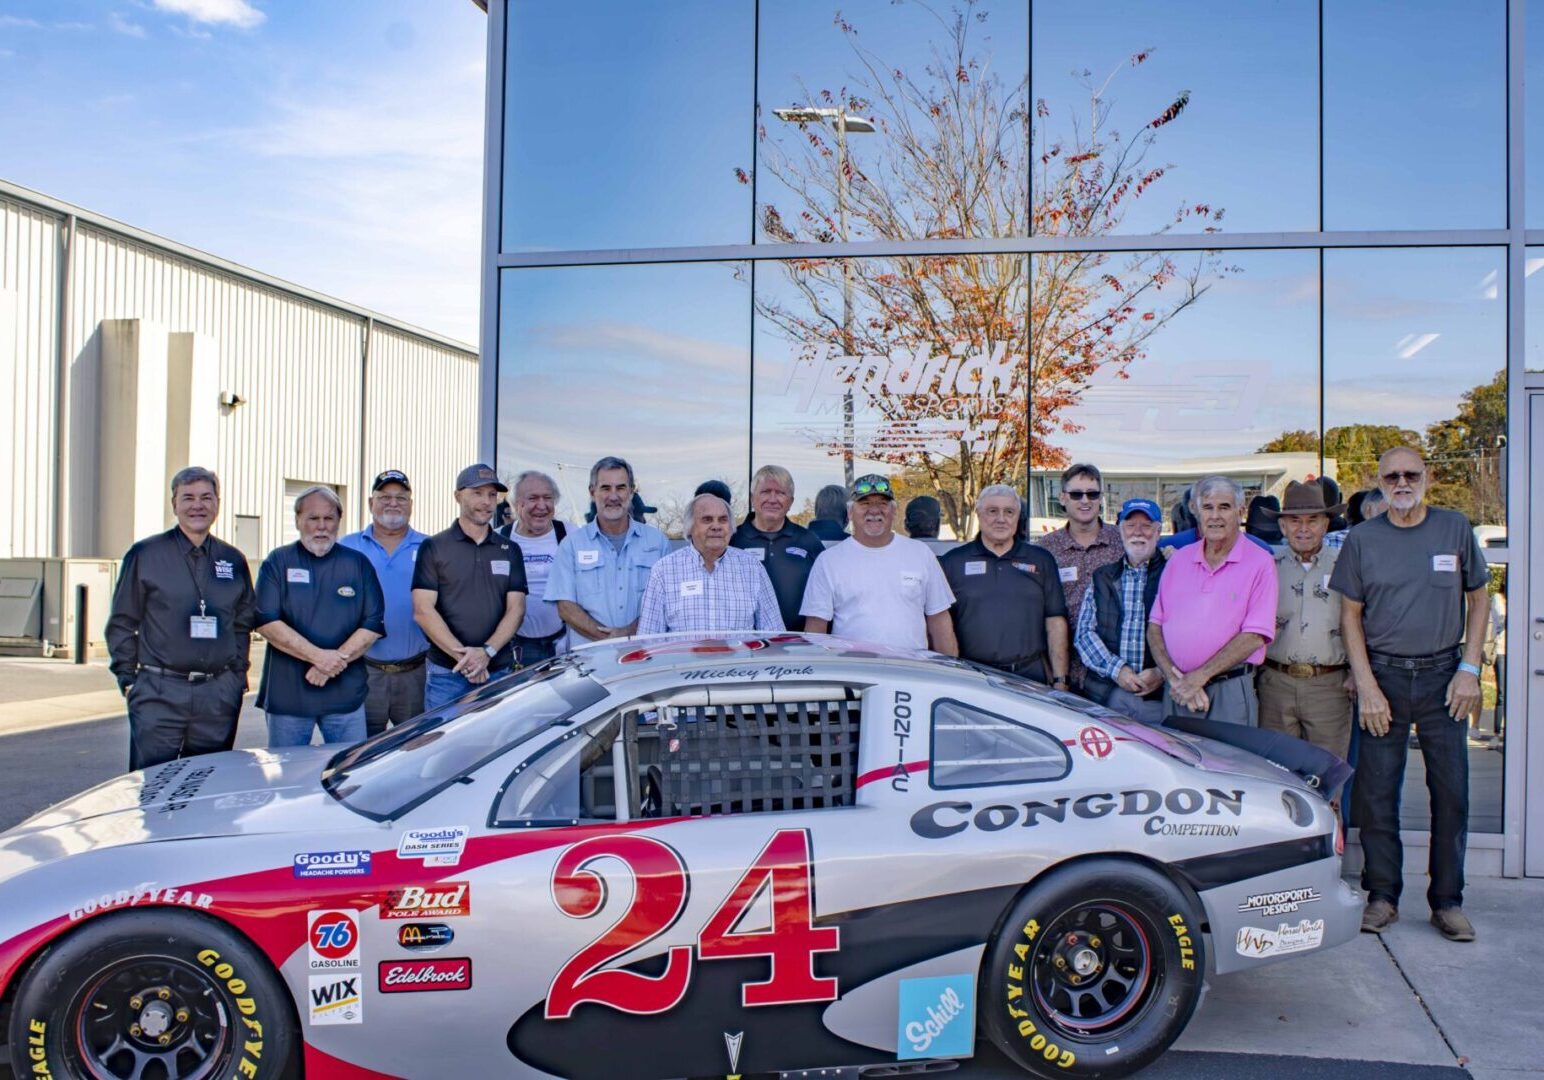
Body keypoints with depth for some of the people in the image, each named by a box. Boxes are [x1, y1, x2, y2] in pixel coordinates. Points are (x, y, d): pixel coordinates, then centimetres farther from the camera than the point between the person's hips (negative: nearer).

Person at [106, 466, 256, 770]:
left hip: (218, 697, 3)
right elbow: (122, 624, 3)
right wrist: (128, 680, -2)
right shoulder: (145, 555, 1)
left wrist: (238, 675, 10)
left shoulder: (234, 561, 11)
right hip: (158, 695, -3)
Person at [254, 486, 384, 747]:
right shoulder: (278, 562, 5)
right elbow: (265, 621, -6)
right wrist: (318, 656, -15)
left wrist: (337, 660, -13)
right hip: (287, 693, -1)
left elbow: (374, 623, 2)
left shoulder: (358, 563, 8)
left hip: (346, 693, 1)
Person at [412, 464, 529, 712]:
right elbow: (423, 610, -6)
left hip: (499, 671, 3)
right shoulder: (433, 548, 2)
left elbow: (516, 609, 4)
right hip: (446, 673, -3)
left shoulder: (510, 550, 11)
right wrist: (463, 656, -14)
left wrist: (487, 651, -12)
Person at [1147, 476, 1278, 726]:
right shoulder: (1178, 560, 11)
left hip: (1229, 692, -4)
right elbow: (1154, 627, 7)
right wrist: (1175, 678, -8)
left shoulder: (1259, 563, -2)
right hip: (1175, 692, 4)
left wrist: (1198, 677, -14)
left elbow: (1254, 637, -10)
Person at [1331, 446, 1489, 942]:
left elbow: (1478, 600, 10)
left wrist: (1469, 670, 0)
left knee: (1451, 792, 3)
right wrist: (1366, 686, -4)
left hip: (1443, 676, 0)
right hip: (1384, 676, 0)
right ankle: (1382, 895, 15)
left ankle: (1447, 901, 16)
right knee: (1375, 793, 3)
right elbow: (1350, 614, 4)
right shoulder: (1362, 539, 2)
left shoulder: (1455, 529, 4)